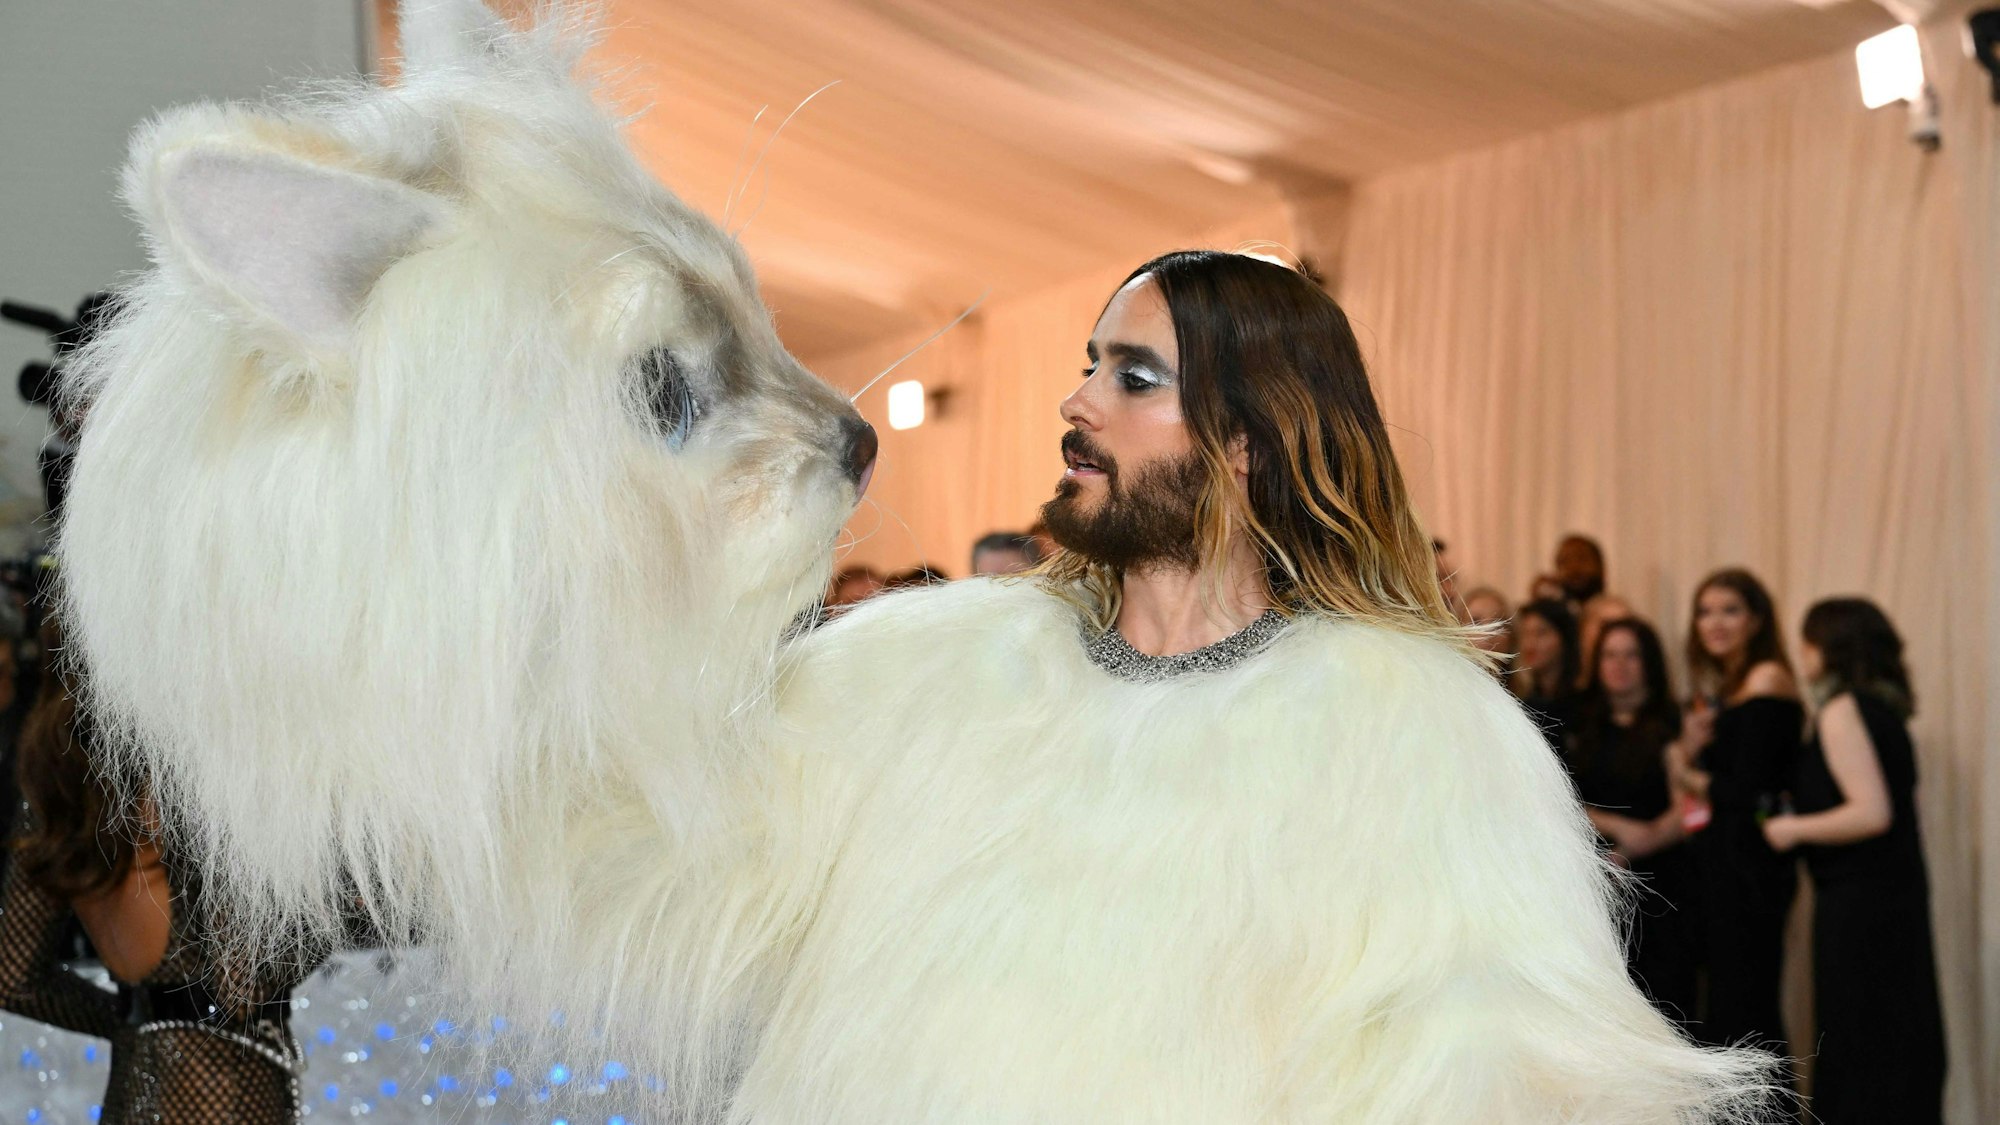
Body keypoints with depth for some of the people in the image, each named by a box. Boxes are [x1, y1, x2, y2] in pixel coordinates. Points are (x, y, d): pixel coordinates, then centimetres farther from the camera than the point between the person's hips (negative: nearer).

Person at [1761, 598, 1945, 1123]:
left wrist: (1794, 829, -11)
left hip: (1857, 902, -9)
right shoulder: (1884, 707, 12)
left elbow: (1872, 813, -23)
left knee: (1854, 1047, -2)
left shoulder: (1842, 711, -14)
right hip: (1895, 895, 9)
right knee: (1899, 1040, 12)